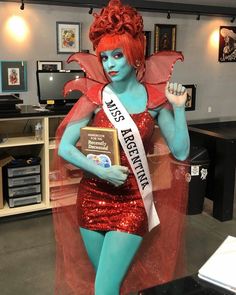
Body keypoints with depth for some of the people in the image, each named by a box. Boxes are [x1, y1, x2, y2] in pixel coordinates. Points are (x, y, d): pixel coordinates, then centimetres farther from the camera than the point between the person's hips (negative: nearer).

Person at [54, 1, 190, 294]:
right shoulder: (94, 96, -5)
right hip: (93, 197, 1)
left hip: (132, 200, -1)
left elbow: (180, 152, -3)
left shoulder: (155, 98, -3)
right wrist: (101, 171, -19)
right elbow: (64, 147, -7)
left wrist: (178, 108, -13)